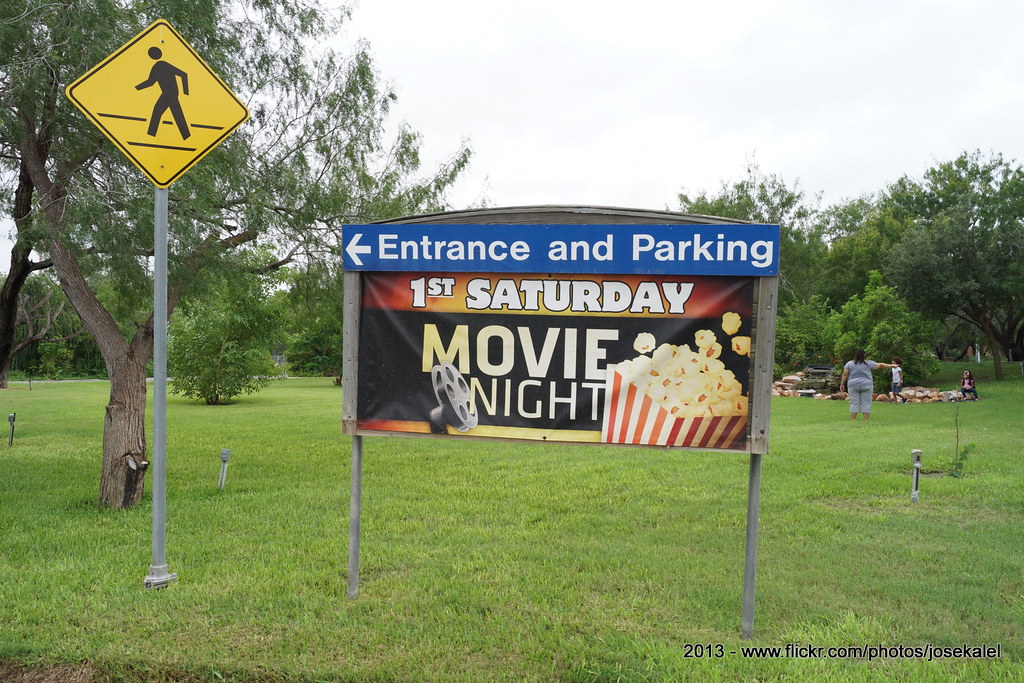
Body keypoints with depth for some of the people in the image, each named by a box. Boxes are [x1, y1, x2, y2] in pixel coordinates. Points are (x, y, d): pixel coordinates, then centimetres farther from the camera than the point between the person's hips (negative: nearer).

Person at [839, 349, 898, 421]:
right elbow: (880, 365, 13)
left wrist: (842, 384, 5)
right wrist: (890, 365, 25)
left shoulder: (849, 364, 0)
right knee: (866, 404, 3)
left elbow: (845, 375, -2)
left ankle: (852, 421, -1)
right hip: (866, 386, 0)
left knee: (854, 404, 1)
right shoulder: (868, 363, 2)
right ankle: (866, 421, 1)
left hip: (853, 386, 0)